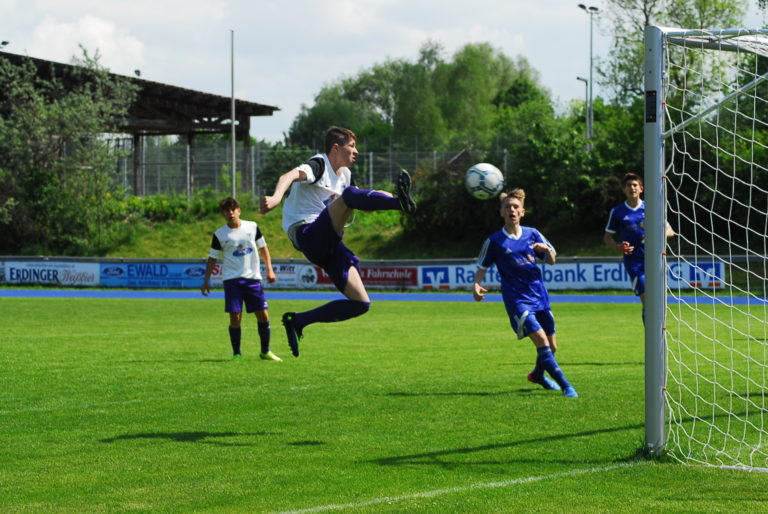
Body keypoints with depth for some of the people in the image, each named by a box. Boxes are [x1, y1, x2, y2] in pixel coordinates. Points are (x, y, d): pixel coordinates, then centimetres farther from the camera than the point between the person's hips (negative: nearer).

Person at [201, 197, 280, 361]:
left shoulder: (252, 227, 5)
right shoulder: (220, 235, 1)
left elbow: (263, 248, 14)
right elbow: (212, 258, 7)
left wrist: (269, 270, 7)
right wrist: (206, 281, 3)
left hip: (253, 278, 2)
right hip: (232, 280, -2)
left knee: (263, 315, -2)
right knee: (235, 318, -8)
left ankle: (265, 352, 13)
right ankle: (236, 354, 5)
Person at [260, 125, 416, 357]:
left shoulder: (345, 174, 23)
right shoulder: (319, 164, -3)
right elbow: (290, 176, -24)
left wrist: (379, 199, 7)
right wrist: (276, 197, -48)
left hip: (328, 245, 9)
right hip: (307, 235, -9)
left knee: (361, 303, 0)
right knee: (349, 193, -33)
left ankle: (298, 321, 9)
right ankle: (400, 202, -61)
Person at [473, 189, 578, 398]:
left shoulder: (532, 234, 7)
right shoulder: (495, 241, -3)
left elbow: (552, 261, 12)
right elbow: (482, 267, 3)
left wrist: (546, 250, -11)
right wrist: (476, 285, -16)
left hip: (540, 296, 5)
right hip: (517, 300, -5)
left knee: (551, 346, 10)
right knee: (540, 339, -21)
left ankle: (538, 374, 41)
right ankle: (565, 386, -19)